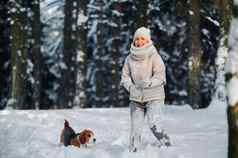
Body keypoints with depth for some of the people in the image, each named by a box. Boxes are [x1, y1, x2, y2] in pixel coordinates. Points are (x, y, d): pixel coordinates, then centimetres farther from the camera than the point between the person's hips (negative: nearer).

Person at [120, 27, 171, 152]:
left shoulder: (154, 56, -7)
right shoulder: (130, 58, 5)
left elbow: (160, 75, -11)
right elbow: (125, 76, 8)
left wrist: (148, 83, -27)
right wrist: (131, 87, -12)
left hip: (154, 96, -4)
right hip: (136, 98, 4)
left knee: (154, 124, -19)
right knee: (135, 127, -2)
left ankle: (166, 146, -4)